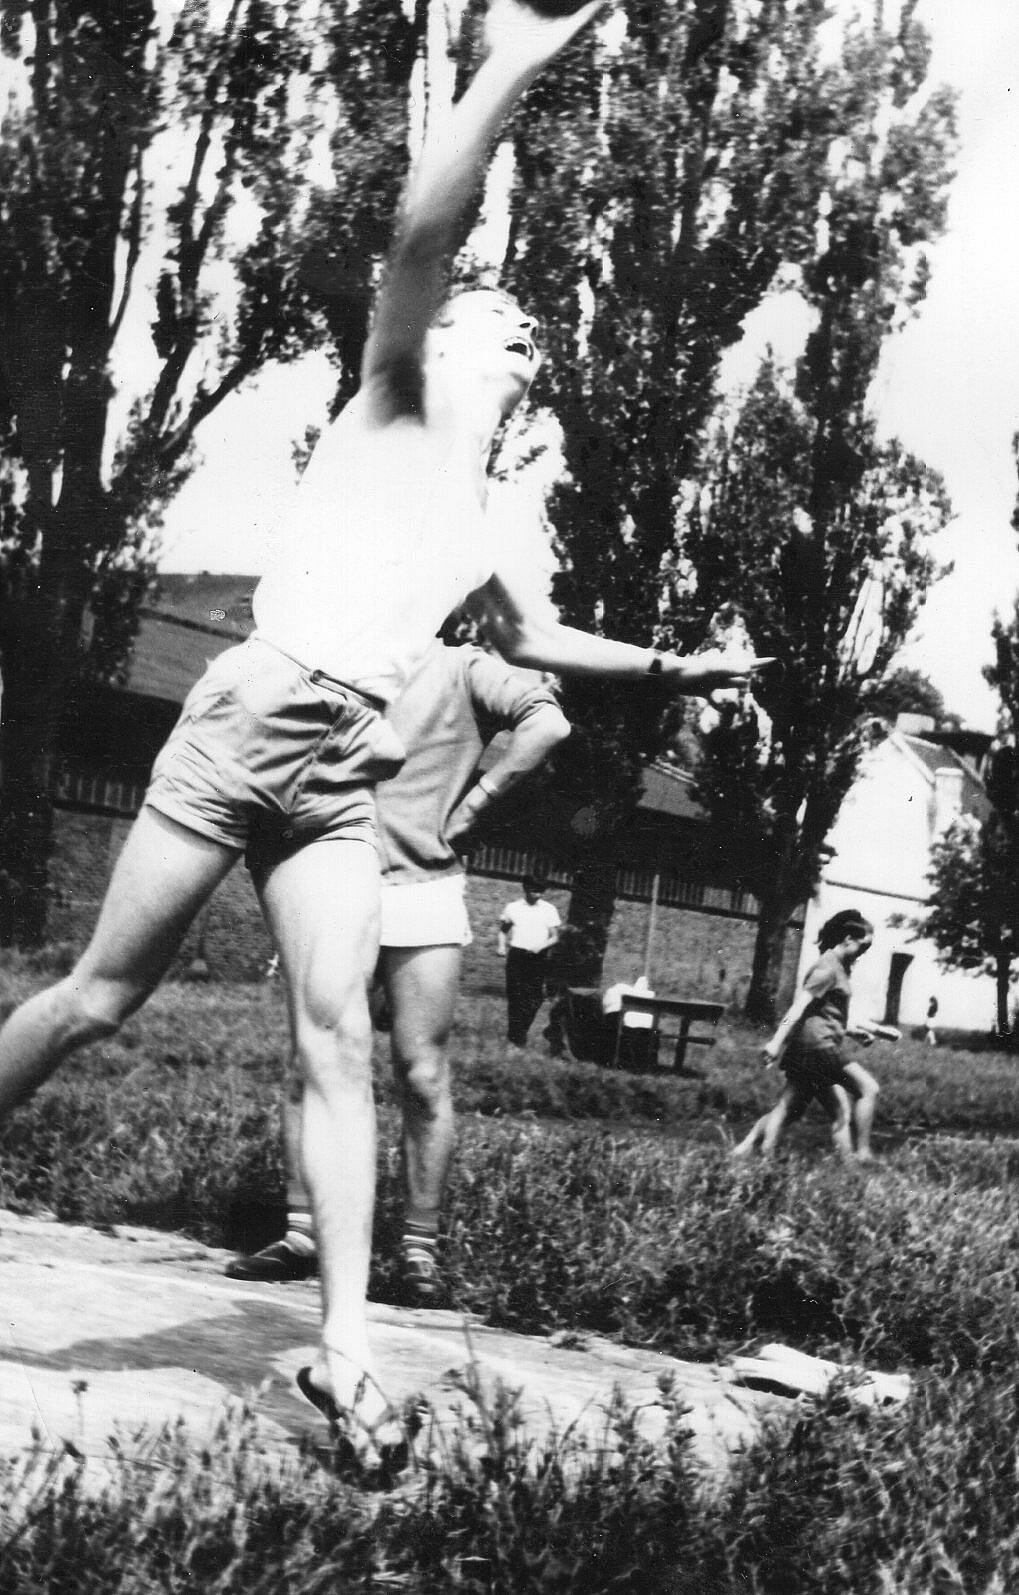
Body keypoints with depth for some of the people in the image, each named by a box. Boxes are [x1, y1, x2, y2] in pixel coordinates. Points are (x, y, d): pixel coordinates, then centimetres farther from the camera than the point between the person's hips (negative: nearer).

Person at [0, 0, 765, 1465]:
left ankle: (345, 1346, -11)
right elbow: (419, 241, -12)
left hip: (349, 777, 6)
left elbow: (535, 638, 44)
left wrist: (663, 667, 36)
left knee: (337, 1038, -6)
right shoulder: (395, 406, 6)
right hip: (251, 718, -5)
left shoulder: (488, 536, 24)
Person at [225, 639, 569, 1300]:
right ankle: (301, 1235, 6)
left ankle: (421, 1249, 1)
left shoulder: (461, 668, 3)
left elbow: (548, 723, -12)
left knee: (423, 1074, -4)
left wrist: (469, 806, -11)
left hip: (422, 893, -4)